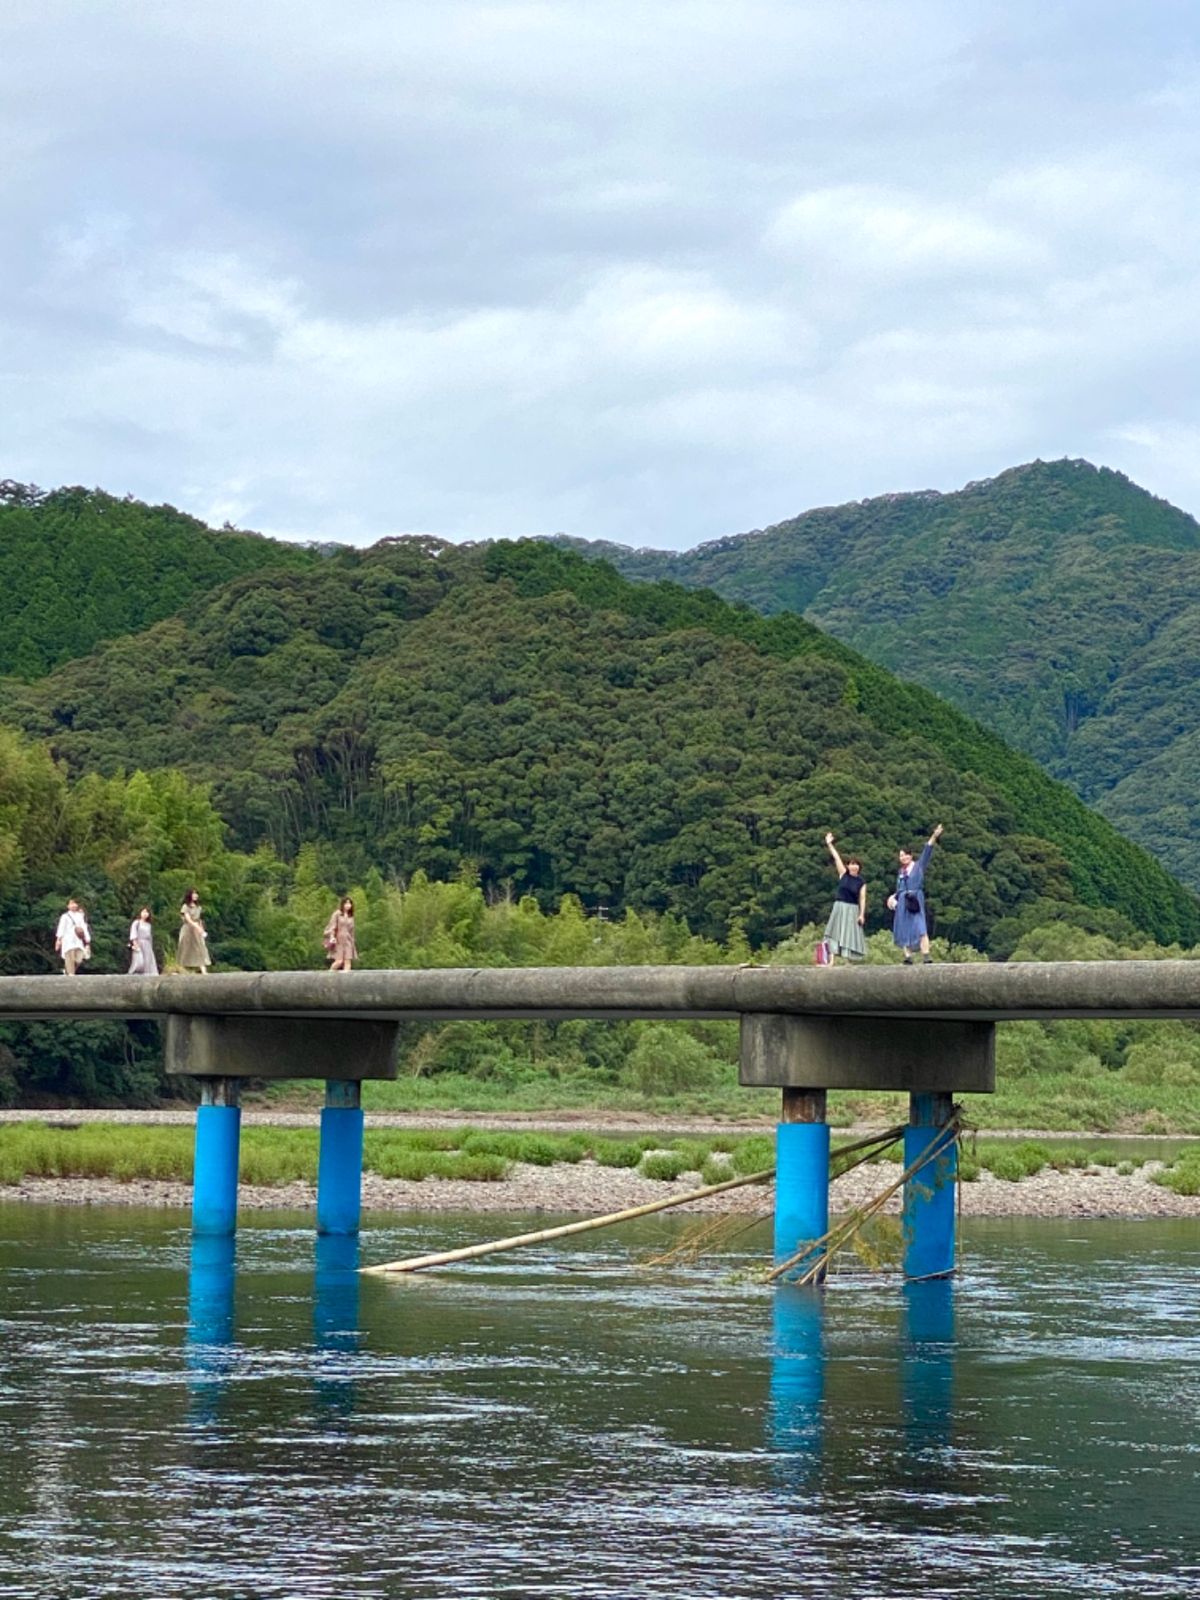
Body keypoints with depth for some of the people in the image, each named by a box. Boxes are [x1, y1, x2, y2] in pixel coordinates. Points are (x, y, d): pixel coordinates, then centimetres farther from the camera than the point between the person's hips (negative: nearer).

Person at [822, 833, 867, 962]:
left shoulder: (861, 881, -1)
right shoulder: (843, 874, 1)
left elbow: (862, 898, -3)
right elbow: (836, 858, -6)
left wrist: (862, 914, -9)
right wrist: (830, 845, -12)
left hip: (853, 909, -1)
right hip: (839, 907, 1)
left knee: (850, 935, 2)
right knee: (835, 933, -5)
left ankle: (849, 960, 9)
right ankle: (832, 960, -10)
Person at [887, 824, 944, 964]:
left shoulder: (918, 866, 5)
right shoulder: (901, 872, 18)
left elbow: (926, 852, -6)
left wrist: (933, 837, -17)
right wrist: (893, 897, 3)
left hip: (915, 900, -5)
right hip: (903, 902, 5)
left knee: (920, 927, -15)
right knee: (904, 930, 0)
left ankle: (926, 956, -22)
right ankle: (908, 956, 1)